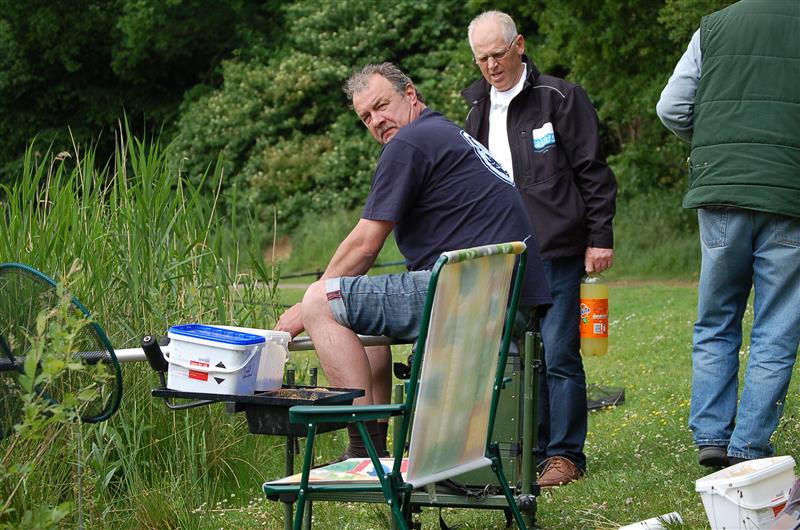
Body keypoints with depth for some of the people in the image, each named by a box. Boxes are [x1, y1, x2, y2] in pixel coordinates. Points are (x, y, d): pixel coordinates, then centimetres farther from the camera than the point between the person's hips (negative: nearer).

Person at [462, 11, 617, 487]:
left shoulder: (560, 98, -2)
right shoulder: (478, 112, 16)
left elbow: (593, 173, -3)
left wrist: (600, 238, -7)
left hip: (558, 252, -6)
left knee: (559, 354, -6)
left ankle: (565, 454, 1)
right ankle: (532, 450, 14)